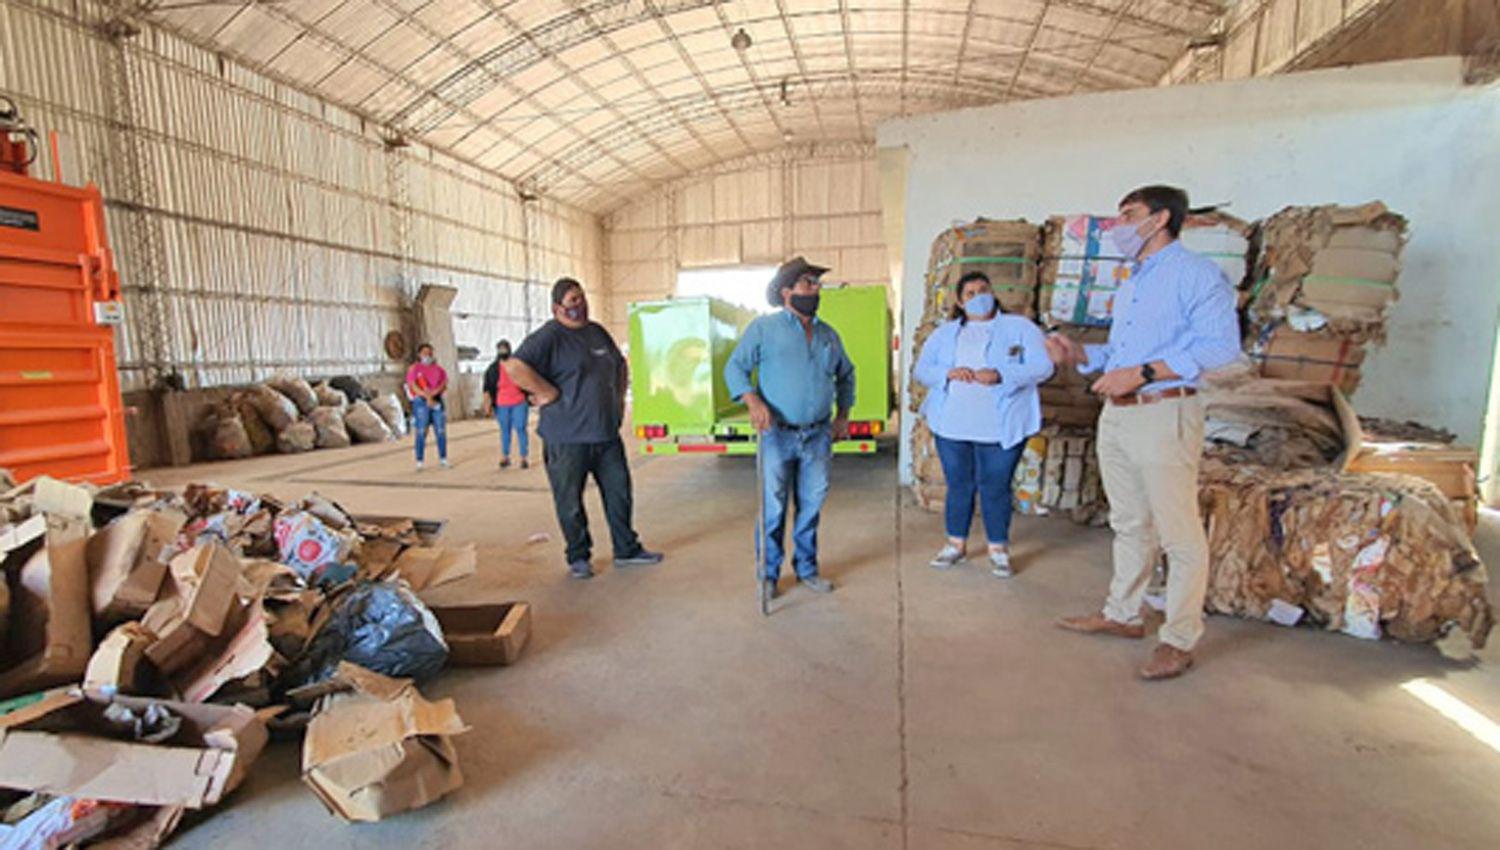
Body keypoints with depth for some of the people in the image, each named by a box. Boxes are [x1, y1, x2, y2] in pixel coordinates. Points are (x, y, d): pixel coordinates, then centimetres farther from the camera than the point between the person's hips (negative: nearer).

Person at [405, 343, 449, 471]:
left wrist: (434, 392, -16)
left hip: (437, 401, 3)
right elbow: (413, 386, -7)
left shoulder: (439, 369, 15)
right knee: (421, 432, -5)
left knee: (441, 431, 1)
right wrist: (427, 397, -18)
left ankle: (443, 459, 10)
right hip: (421, 402, -3)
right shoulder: (414, 368, 5)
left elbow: (444, 384, 2)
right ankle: (419, 462, -2)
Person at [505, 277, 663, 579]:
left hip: (607, 433, 7)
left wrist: (620, 396, 17)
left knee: (619, 492, 13)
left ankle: (627, 549, 28)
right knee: (570, 502, 6)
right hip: (567, 439, -6)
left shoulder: (598, 332, 13)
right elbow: (514, 366, -25)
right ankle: (578, 557, 24)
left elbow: (621, 365, 28)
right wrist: (547, 393, -20)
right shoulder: (549, 336, -11)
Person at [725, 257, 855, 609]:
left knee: (811, 507, 13)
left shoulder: (828, 334, 13)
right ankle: (768, 576, 17)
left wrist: (843, 414, 17)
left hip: (818, 436, 5)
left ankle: (807, 569, 29)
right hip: (778, 436, -4)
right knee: (773, 510, 1)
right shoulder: (764, 327, -2)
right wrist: (753, 401, -20)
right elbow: (735, 367, -3)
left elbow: (846, 374, 26)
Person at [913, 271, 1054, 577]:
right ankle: (956, 544, 25)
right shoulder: (944, 333, 13)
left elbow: (1043, 367, -6)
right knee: (958, 485, 11)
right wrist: (948, 373, -15)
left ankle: (999, 549, 19)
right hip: (951, 424, 3)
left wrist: (1000, 375, -22)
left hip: (1001, 427, -3)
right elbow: (921, 370, 7)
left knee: (995, 488, 3)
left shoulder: (1020, 328, 4)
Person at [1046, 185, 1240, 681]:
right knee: (1129, 525, 17)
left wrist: (1142, 373, -21)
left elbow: (1221, 343, -18)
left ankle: (1179, 640, 12)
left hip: (1163, 416, -9)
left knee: (1179, 534, 1)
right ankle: (1122, 615, 31)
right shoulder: (1131, 284, 21)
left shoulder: (1194, 273, -6)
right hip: (1116, 416, 9)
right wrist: (1080, 356, 5)